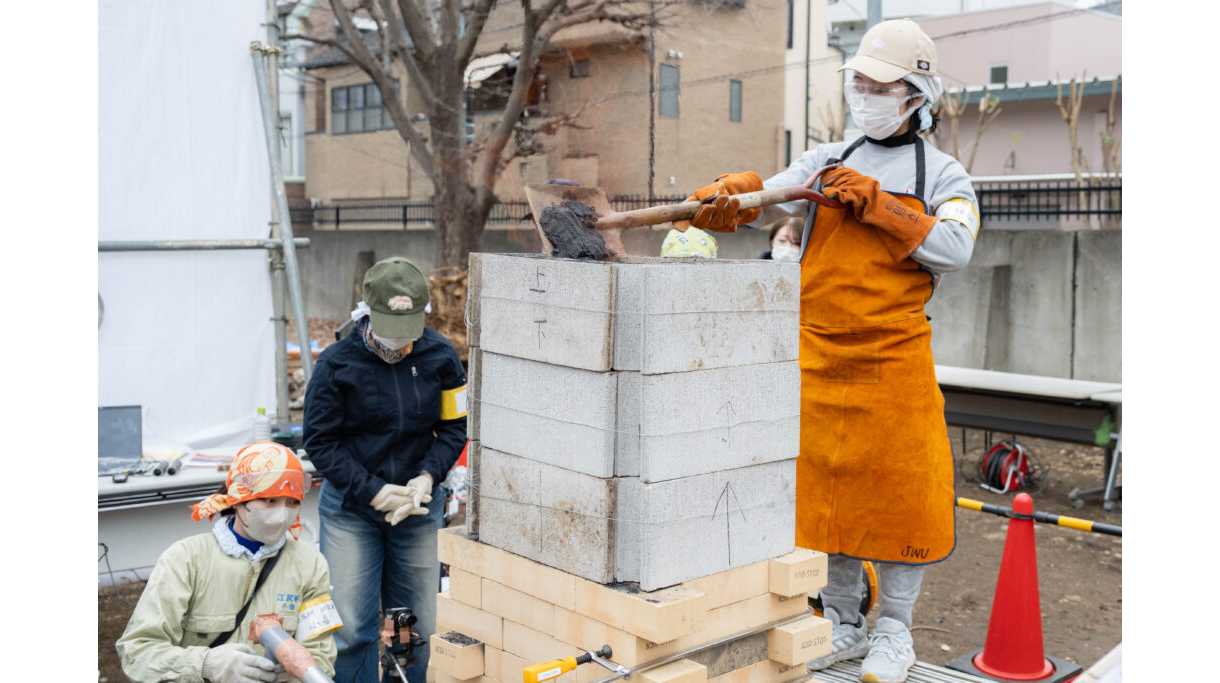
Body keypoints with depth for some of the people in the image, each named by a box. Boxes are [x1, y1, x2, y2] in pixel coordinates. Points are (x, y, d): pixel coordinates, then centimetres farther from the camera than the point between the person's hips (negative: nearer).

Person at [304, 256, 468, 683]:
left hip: (419, 505, 2)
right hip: (351, 507, -2)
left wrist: (427, 477, -12)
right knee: (351, 628, 0)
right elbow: (320, 441, -7)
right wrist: (375, 492, -14)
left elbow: (453, 427, 4)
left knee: (417, 626, 10)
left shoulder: (439, 356, -3)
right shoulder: (337, 363, -10)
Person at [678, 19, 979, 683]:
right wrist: (723, 198, -21)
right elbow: (764, 199, -1)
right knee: (824, 486, 9)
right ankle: (843, 623, 25)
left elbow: (953, 249, -12)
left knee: (899, 491, 1)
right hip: (818, 354, 3)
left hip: (895, 359, -3)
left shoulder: (943, 174, 5)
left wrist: (876, 204, -15)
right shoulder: (827, 160, 13)